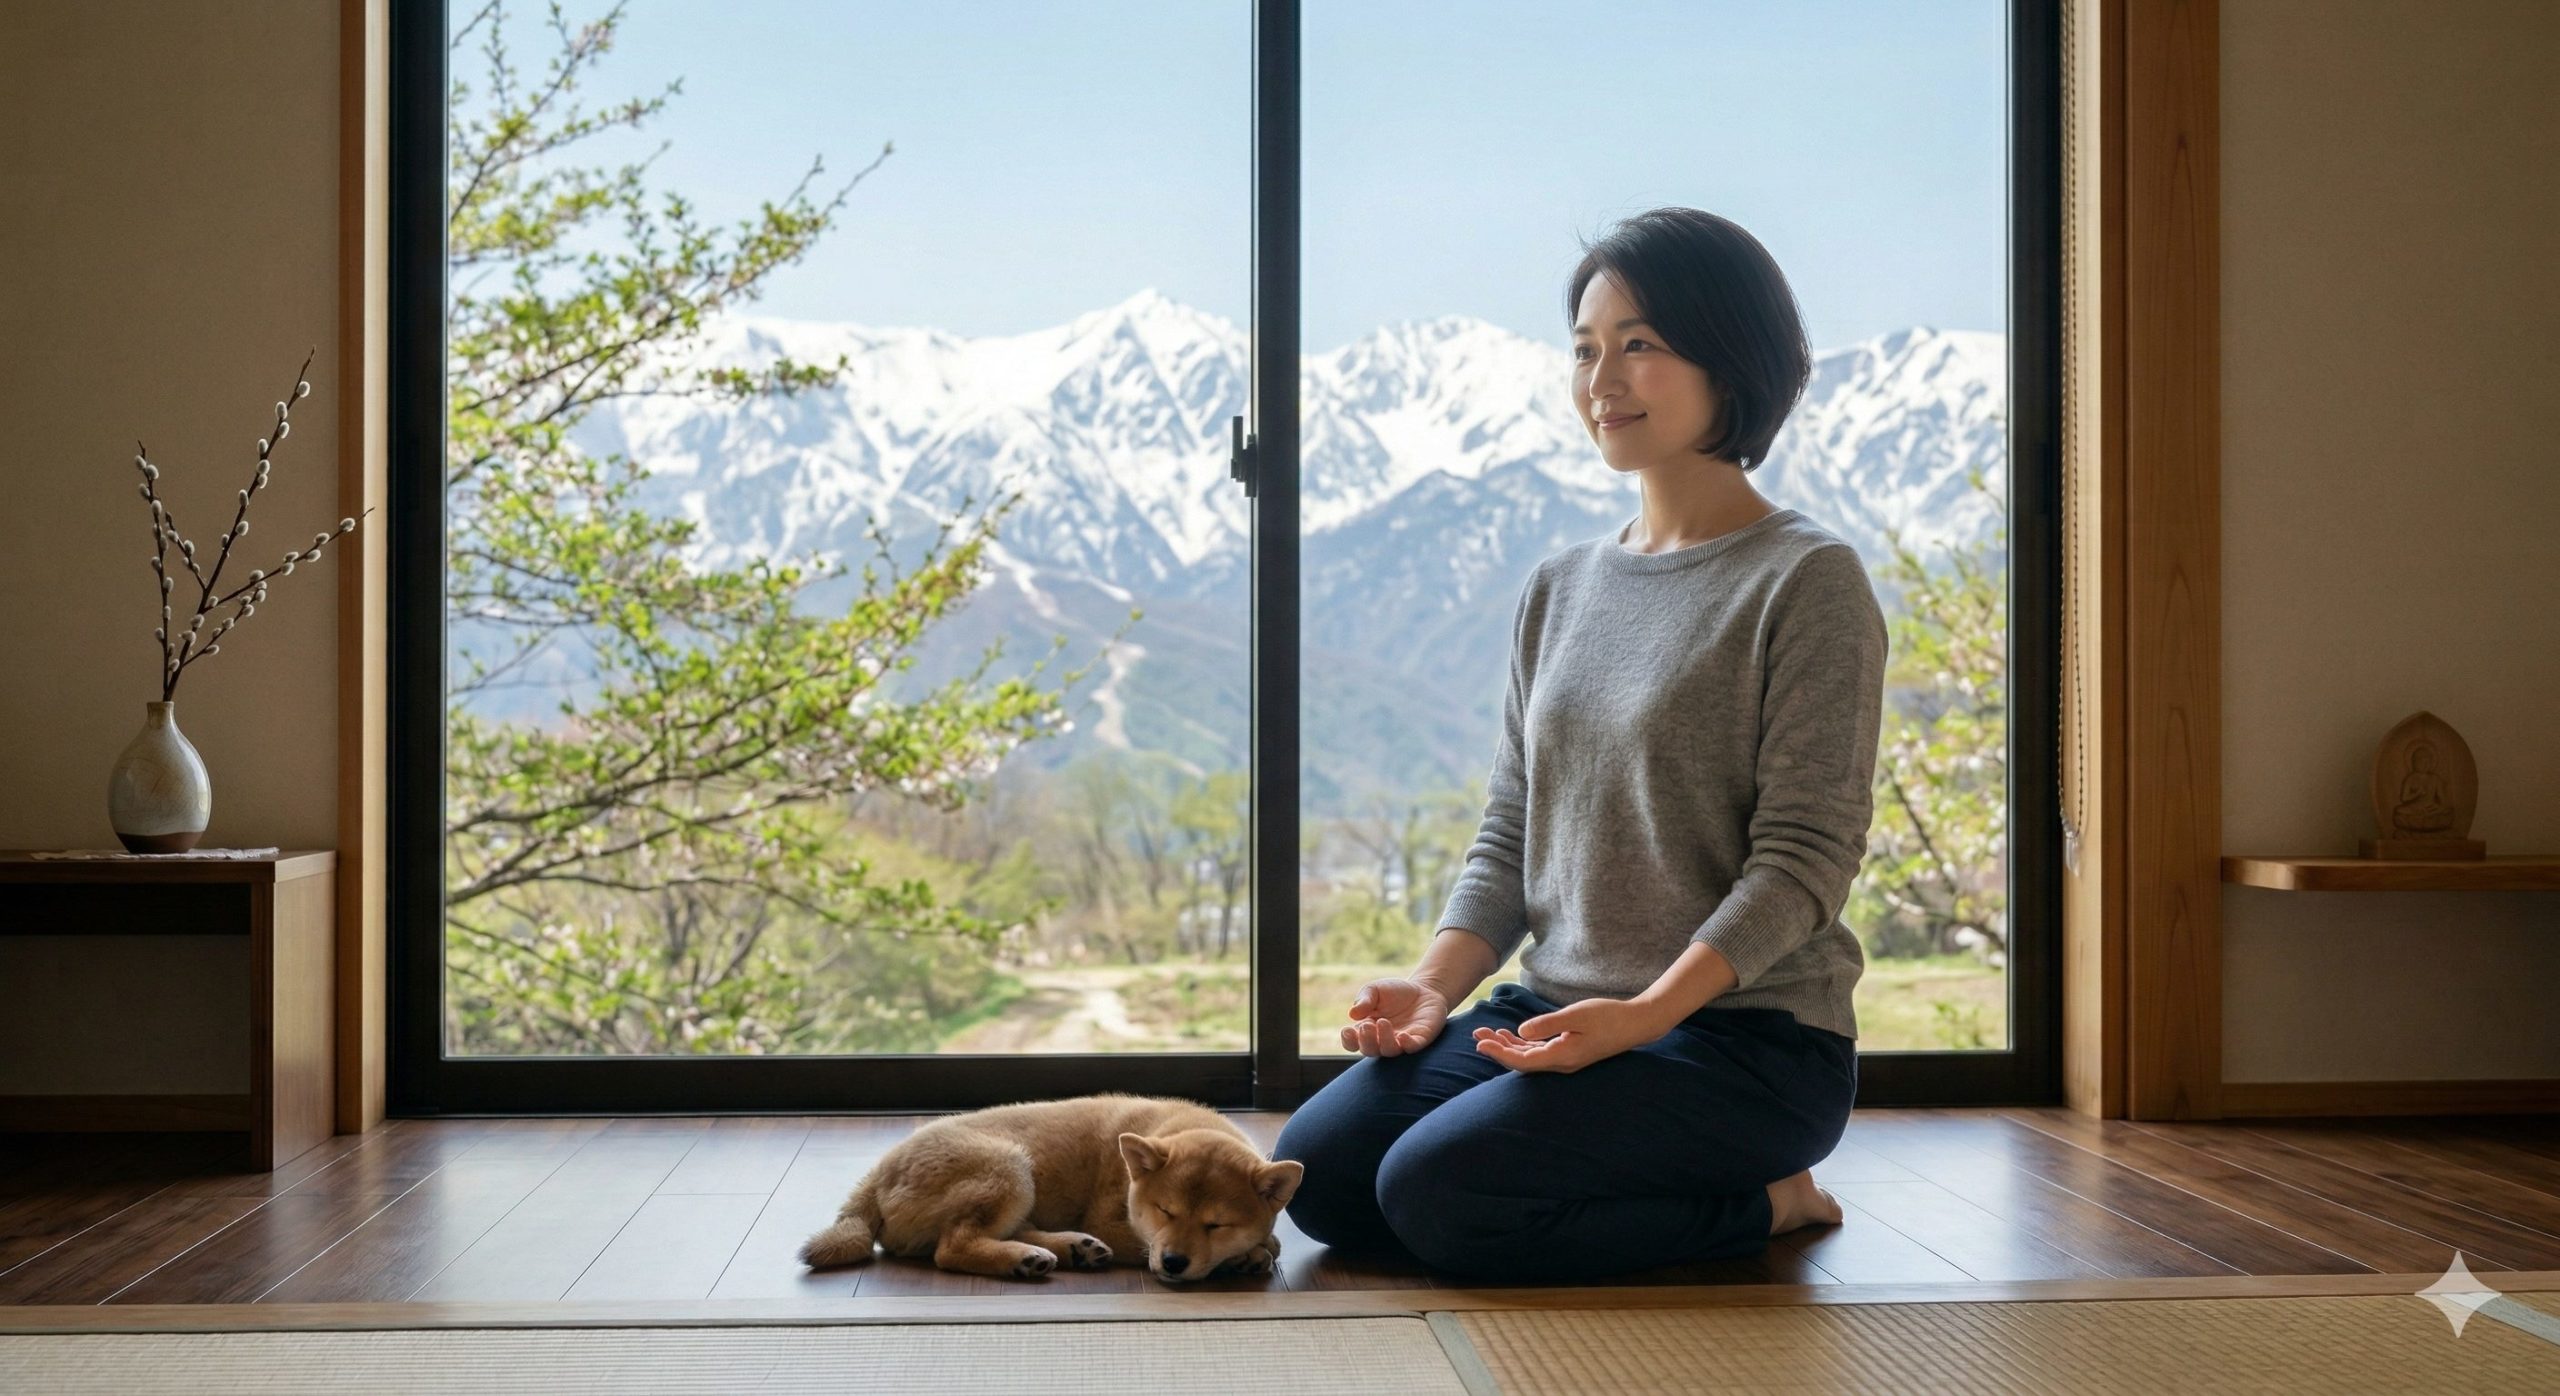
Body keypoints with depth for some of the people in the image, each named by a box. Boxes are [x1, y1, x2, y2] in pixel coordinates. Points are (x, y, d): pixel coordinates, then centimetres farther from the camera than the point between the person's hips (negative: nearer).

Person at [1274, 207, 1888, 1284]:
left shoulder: (1807, 582, -8)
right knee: (1317, 1168, -11)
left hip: (1746, 1034, -7)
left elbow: (1804, 855, -13)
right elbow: (1510, 833, 12)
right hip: (1555, 1011, 7)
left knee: (1438, 1194, -24)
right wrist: (1437, 982, -5)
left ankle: (1760, 1202, -1)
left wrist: (1648, 1011, -25)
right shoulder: (1559, 590, 13)